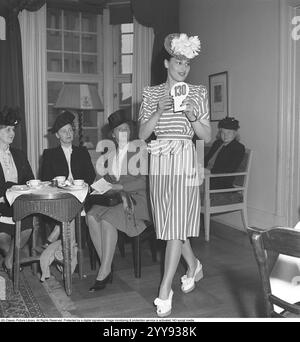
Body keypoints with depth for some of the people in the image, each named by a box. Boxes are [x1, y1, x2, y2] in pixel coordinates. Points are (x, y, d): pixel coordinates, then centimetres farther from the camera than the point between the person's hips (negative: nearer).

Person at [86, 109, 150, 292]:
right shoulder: (110, 153, 17)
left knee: (107, 219, -30)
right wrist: (118, 192, -10)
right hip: (114, 197, 5)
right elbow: (107, 180, 11)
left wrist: (120, 186, -15)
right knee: (92, 216, -25)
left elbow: (145, 181, -8)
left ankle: (103, 273, -22)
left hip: (137, 198, -5)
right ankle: (107, 267, -18)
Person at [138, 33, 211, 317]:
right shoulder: (152, 93, 9)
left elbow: (207, 136, 4)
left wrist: (192, 116, -14)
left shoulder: (197, 93, 6)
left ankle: (164, 291, 2)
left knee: (177, 225, -7)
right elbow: (142, 134, 2)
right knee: (170, 223, 11)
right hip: (158, 161, 3)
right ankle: (194, 266, 37)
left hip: (184, 160, -2)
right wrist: (160, 111, -12)